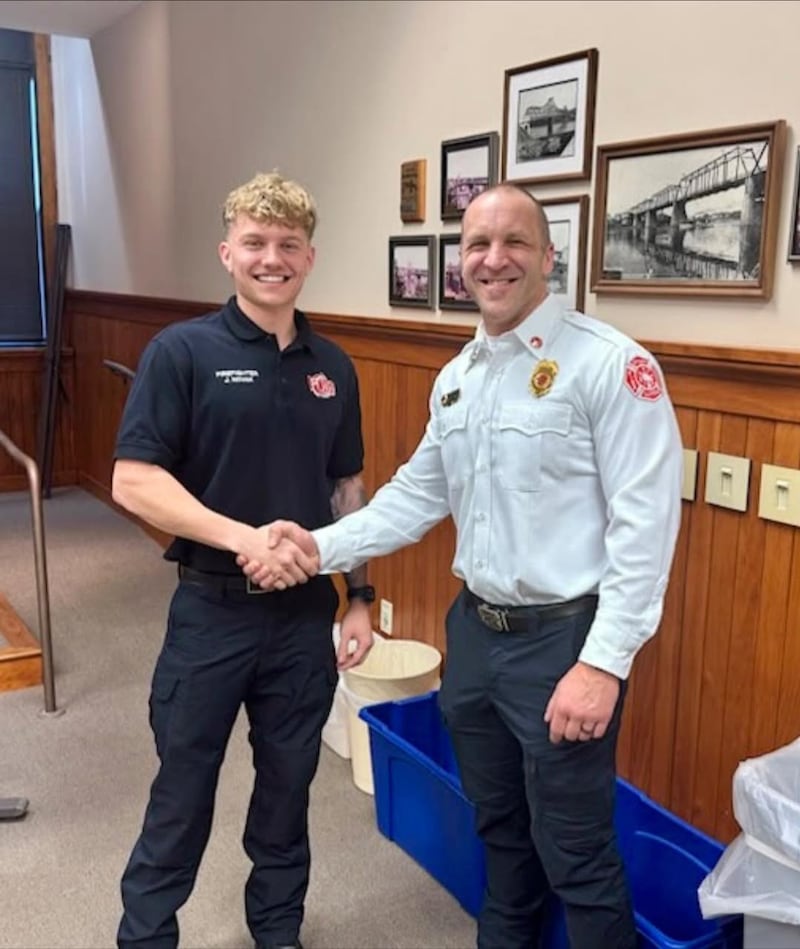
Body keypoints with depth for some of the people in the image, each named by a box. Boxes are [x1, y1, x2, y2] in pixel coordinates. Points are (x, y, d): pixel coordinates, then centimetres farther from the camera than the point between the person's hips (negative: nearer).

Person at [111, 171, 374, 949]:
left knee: (288, 789, 17)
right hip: (212, 608, -4)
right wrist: (242, 536, -23)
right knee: (182, 795, 10)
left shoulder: (333, 367, 6)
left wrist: (359, 597, 7)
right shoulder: (182, 351, -8)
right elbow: (133, 482, -13)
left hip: (306, 613, 4)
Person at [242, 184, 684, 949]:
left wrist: (603, 662, -22)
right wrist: (323, 545, 0)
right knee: (499, 828, 24)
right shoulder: (456, 376, 9)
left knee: (576, 856, 7)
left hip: (562, 638, -7)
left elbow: (644, 522, -19)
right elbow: (417, 493, 13)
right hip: (474, 630, 7)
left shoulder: (610, 364, -15)